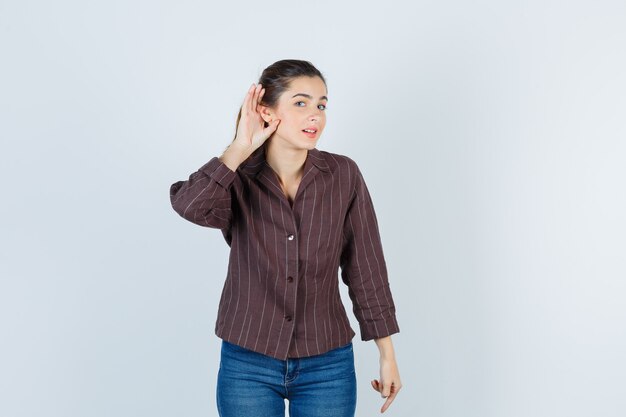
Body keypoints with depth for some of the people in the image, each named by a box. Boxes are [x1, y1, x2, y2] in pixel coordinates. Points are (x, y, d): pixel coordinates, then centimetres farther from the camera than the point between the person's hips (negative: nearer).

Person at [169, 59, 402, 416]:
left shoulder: (344, 176, -7)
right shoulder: (237, 177, -7)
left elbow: (365, 268, -1)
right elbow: (190, 207, -30)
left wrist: (388, 356, 2)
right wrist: (240, 147, -20)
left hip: (327, 367, 1)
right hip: (247, 366, 0)